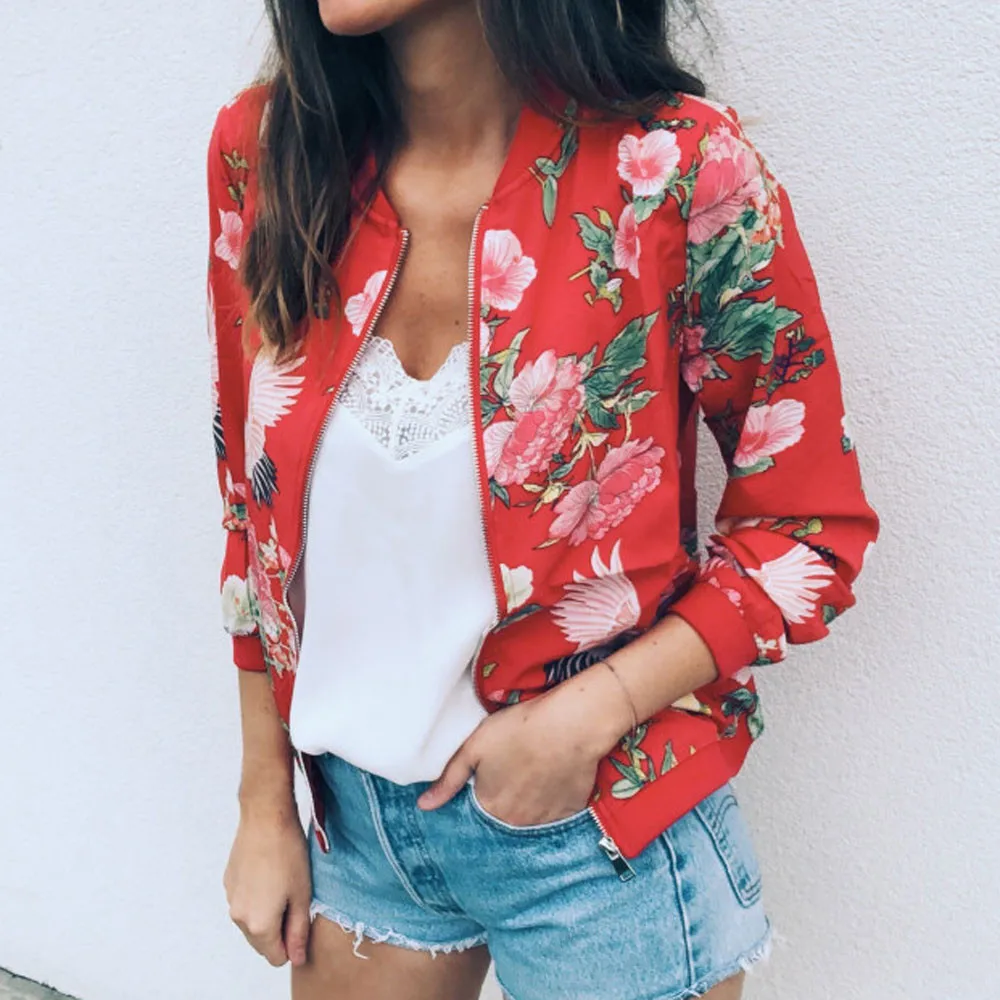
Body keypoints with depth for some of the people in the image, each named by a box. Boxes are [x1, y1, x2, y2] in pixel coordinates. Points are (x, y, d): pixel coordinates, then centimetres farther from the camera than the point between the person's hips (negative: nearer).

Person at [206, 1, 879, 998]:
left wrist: (589, 712, -20)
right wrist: (265, 804, 6)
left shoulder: (682, 172, -20)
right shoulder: (261, 151, -8)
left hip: (599, 828, -3)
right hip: (358, 806, 4)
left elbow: (814, 530, -9)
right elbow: (256, 510, 1)